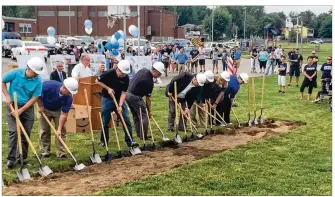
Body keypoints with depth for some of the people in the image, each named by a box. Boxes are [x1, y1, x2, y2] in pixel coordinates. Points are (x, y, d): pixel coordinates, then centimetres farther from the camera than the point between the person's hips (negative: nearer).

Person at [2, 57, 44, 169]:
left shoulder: (38, 81, -14)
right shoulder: (16, 73, -17)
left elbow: (34, 98, -11)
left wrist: (21, 110, -15)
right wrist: (7, 96, -10)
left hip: (27, 107, 2)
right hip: (12, 105, -2)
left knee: (26, 133, 4)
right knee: (13, 132, -8)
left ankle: (22, 157, 18)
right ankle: (11, 158, -1)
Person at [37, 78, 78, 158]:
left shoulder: (69, 98, -31)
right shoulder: (49, 85, -37)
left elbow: (64, 114, -25)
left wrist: (59, 129, -29)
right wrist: (40, 106, -15)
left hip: (58, 110, 1)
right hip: (44, 109, -1)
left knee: (62, 131, -5)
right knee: (44, 130, 1)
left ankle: (61, 152, 2)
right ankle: (44, 152, 11)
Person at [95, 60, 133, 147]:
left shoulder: (126, 78, -13)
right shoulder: (109, 73, -21)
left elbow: (124, 92, -11)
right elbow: (97, 81, -7)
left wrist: (120, 105, -21)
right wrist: (108, 88, -16)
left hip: (119, 99, 3)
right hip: (107, 98, -2)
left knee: (126, 120, -3)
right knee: (105, 121, 2)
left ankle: (129, 141, 6)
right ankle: (103, 141, 18)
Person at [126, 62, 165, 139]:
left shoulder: (143, 70, 4)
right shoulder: (149, 81, -20)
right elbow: (148, 99, -12)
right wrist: (149, 111, 0)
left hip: (128, 93, 10)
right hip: (135, 97, -10)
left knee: (136, 116, 15)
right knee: (143, 117, -1)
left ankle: (139, 135, 21)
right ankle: (143, 136, 1)